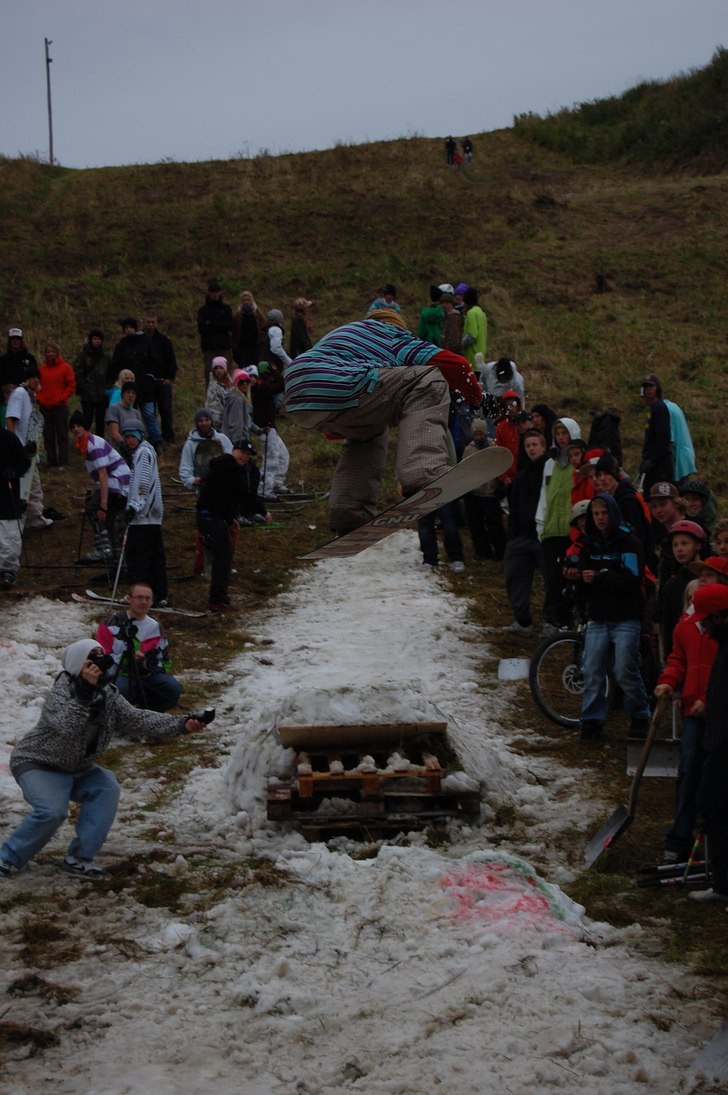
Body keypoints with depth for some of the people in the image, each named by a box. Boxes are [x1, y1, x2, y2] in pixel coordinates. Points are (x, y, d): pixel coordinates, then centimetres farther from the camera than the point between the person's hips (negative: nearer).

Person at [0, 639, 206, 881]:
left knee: (107, 788, -17)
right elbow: (66, 727, -41)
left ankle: (79, 858, -12)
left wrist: (181, 724, -21)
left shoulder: (108, 694, -3)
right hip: (37, 764, -7)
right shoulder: (61, 690, -24)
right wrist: (84, 691, -47)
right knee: (52, 811, -30)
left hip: (76, 768, 7)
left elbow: (136, 720, -10)